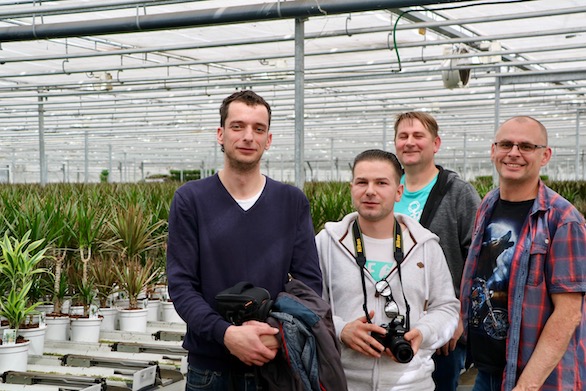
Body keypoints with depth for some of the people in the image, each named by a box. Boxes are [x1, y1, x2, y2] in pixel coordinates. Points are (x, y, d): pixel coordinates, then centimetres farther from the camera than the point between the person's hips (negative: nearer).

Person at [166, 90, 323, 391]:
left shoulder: (293, 202, 2)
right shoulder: (189, 199, -2)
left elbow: (310, 281, -1)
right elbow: (181, 285, -7)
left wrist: (281, 333, -17)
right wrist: (226, 333, -22)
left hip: (277, 362, 1)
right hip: (210, 366, -1)